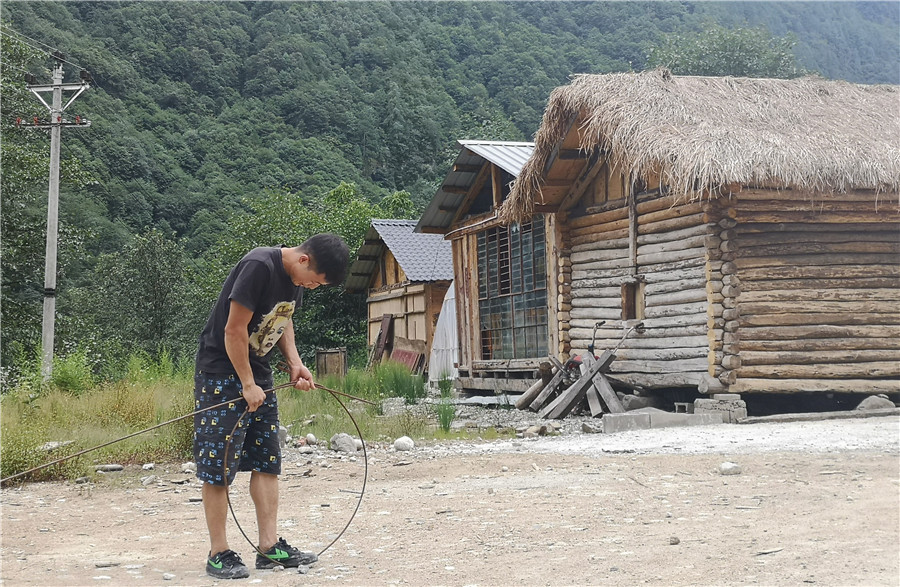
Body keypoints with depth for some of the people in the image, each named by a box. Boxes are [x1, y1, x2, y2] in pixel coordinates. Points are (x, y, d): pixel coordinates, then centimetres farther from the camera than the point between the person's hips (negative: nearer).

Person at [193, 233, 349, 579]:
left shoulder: (296, 277, 2)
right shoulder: (259, 267, -25)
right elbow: (234, 330, -23)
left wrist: (295, 363, 3)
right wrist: (247, 385, -16)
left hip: (257, 371, 9)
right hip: (221, 371, -9)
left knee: (267, 460, 6)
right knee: (218, 465, -4)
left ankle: (269, 547, 10)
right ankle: (218, 554, 3)